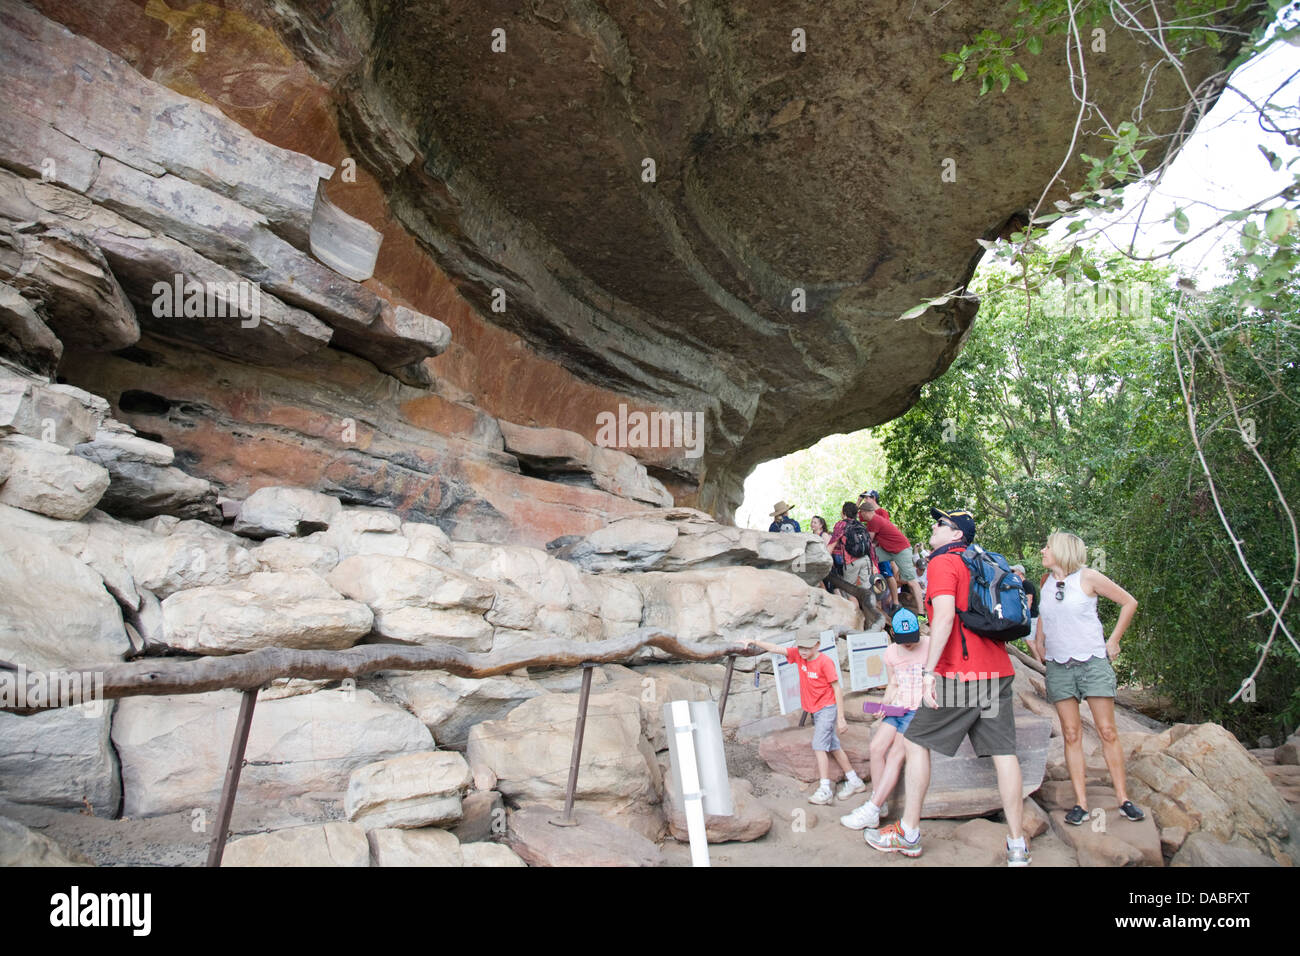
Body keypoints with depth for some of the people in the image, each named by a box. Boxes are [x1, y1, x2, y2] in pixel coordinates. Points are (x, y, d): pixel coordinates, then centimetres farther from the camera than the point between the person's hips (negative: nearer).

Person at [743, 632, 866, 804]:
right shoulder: (798, 655, -2)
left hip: (827, 708, -7)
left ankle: (824, 790, -11)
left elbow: (837, 690, -17)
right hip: (815, 710, 7)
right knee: (833, 747, 14)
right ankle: (854, 781, 26)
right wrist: (754, 642, -15)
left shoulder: (825, 662, -20)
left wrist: (841, 718, -17)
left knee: (819, 746, -14)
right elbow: (776, 649, -2)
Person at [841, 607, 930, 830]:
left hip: (922, 710, -6)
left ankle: (870, 812, -18)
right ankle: (880, 804, -6)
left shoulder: (931, 646, -5)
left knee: (895, 754, -18)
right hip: (899, 709, 6)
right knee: (876, 746, -15)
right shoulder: (891, 653, 11)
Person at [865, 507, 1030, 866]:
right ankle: (1017, 845, 8)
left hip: (960, 672, -7)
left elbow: (945, 614, -18)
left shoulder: (943, 562, -5)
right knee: (1003, 751, 6)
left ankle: (908, 834, 9)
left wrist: (929, 670, -22)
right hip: (997, 670, 8)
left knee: (917, 741, 4)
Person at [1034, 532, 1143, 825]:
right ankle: (1081, 803, 5)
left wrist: (1113, 640, 0)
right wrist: (1039, 639, 16)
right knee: (1071, 735, 2)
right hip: (1058, 666, 4)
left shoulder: (1088, 577, -5)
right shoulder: (1046, 581, 9)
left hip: (1092, 661, -3)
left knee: (1107, 732, -2)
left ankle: (1123, 798, 10)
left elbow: (1129, 602, 2)